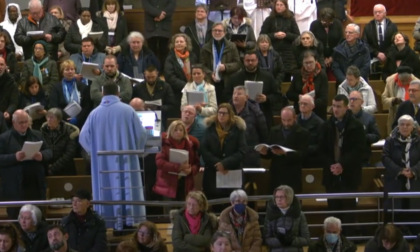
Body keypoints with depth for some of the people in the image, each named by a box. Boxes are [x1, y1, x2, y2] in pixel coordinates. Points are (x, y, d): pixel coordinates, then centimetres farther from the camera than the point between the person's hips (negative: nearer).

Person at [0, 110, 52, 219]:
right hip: (14, 188, -3)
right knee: (16, 218, 2)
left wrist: (42, 155, -12)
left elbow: (49, 152, 11)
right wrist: (15, 157, -23)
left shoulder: (37, 135, 12)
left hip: (36, 186, 4)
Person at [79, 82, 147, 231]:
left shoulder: (95, 113, -2)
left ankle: (115, 224, 5)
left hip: (103, 162, 1)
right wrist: (135, 149, 15)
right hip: (125, 160, -1)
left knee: (108, 187, 6)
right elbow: (141, 134, -4)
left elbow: (84, 137, -2)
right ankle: (128, 222, 4)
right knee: (126, 186, 5)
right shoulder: (128, 110, -4)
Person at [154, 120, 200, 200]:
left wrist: (191, 170, -13)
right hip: (168, 185, -3)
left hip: (185, 185, 3)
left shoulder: (191, 144, 9)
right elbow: (159, 162, -12)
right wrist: (177, 167, -20)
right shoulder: (164, 143, -2)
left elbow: (197, 163, 10)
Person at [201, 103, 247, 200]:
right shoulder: (210, 128, 8)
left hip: (233, 173, -1)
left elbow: (242, 151, -4)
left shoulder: (238, 129, 4)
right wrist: (217, 164, -13)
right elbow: (204, 150, 0)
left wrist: (225, 163, -14)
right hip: (212, 173, 1)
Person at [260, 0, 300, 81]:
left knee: (286, 78, 0)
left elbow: (297, 36, 5)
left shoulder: (291, 20, 9)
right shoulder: (269, 20, 7)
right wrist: (274, 35, -12)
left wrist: (286, 35, -12)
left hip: (288, 54, 1)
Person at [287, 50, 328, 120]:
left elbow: (324, 99, -11)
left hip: (318, 114, -2)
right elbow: (289, 94, 8)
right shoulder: (297, 75, 5)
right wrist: (299, 97, -13)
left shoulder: (322, 76, -4)